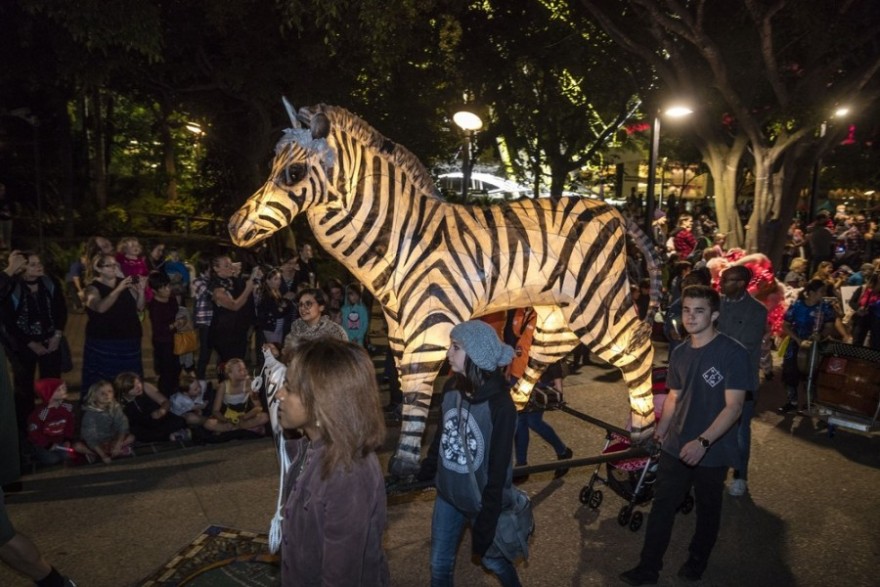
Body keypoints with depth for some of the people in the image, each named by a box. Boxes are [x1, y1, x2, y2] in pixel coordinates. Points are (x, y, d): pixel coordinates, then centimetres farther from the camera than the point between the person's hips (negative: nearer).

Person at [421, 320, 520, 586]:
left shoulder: (500, 406, -25)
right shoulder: (451, 388, -9)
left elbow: (498, 470, -21)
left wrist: (485, 523, -18)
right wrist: (424, 472, 11)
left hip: (481, 501, -4)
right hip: (447, 495, 5)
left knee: (491, 558, 21)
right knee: (439, 564, 17)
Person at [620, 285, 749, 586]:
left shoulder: (733, 352, -17)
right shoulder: (680, 353, 2)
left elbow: (733, 406, -20)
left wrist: (703, 442, -28)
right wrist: (660, 432, 8)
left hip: (713, 450, -4)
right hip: (675, 446, 5)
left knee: (707, 509, 17)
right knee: (661, 506, 9)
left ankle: (697, 561, 40)